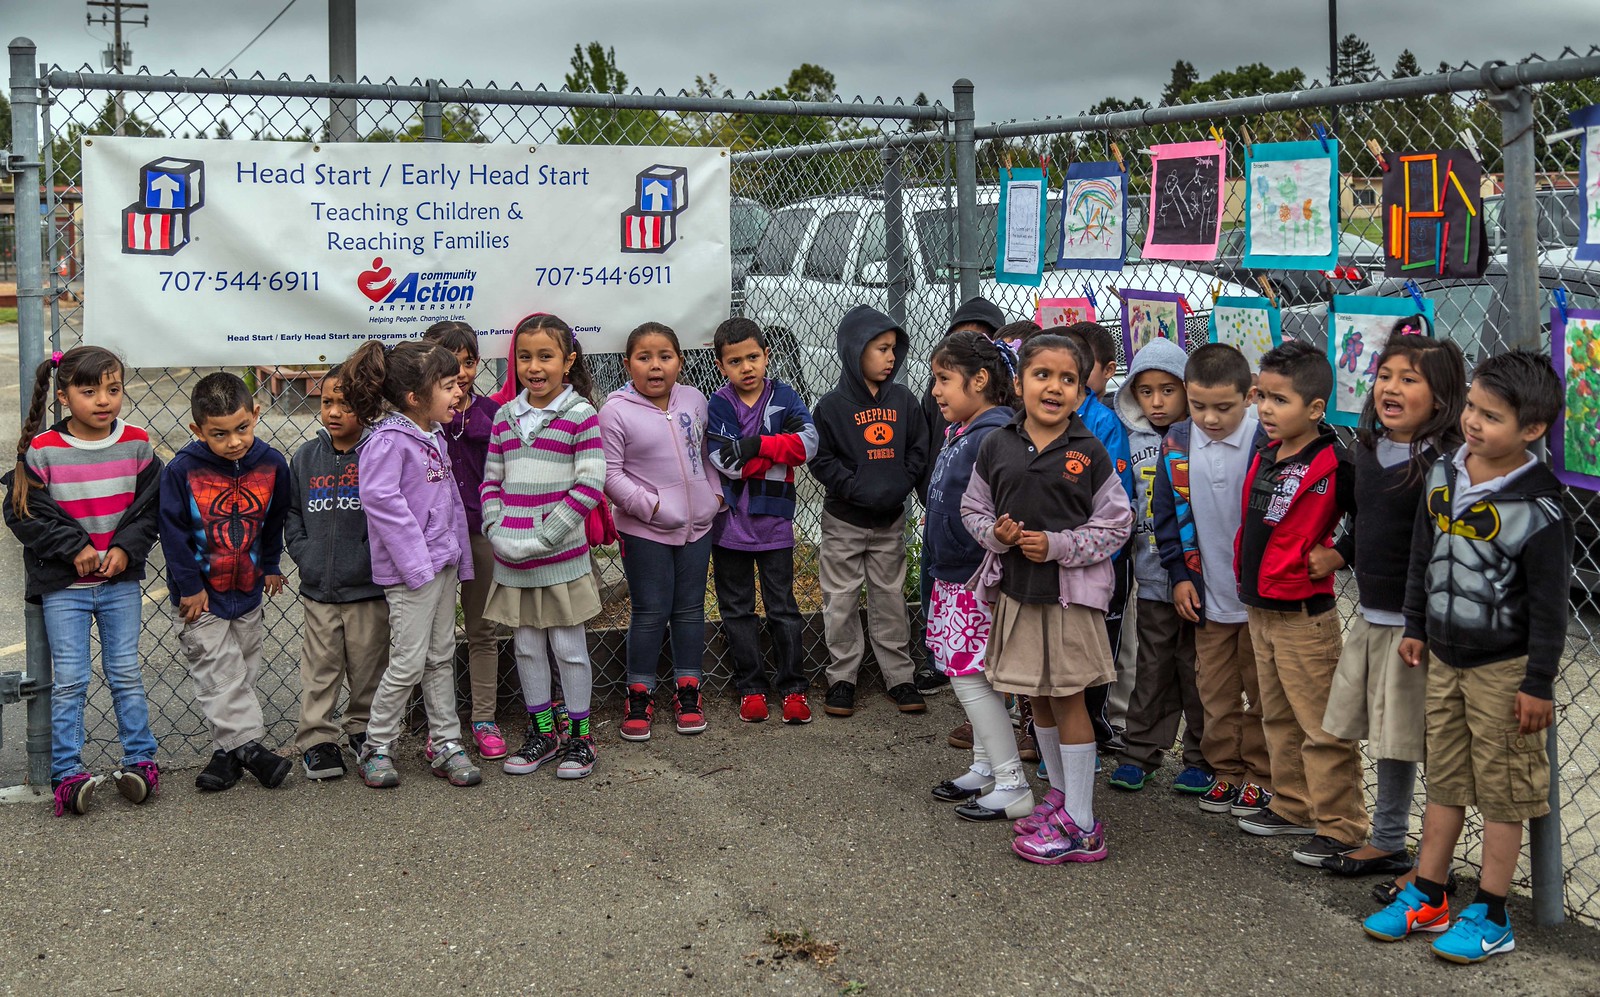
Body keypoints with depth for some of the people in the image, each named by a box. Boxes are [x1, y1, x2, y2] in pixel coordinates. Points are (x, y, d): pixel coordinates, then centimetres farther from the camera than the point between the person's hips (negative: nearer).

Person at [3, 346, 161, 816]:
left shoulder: (137, 444, -1)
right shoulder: (42, 450, -9)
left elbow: (151, 506, 3)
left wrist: (126, 548, -11)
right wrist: (74, 548, -14)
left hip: (121, 580, 2)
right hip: (63, 585, -2)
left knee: (125, 673, 8)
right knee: (69, 680, 1)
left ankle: (140, 760, 19)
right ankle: (67, 774, 9)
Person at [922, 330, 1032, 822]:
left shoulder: (994, 436, -20)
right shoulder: (959, 433, 12)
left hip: (978, 581, -10)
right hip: (953, 576, 10)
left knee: (971, 679, -6)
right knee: (972, 677, 16)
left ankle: (1013, 787, 1)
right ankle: (984, 770, 27)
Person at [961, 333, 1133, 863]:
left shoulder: (1090, 453, -8)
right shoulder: (996, 447, 1)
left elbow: (1116, 525, -5)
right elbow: (973, 508, 10)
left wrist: (1058, 546, -17)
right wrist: (996, 534, -11)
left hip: (1071, 591, -4)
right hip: (1016, 590, 4)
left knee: (1067, 699, -1)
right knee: (1039, 698, 15)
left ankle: (1081, 825, 7)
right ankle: (1062, 795, 33)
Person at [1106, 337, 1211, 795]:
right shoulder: (1132, 441, 6)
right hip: (1152, 574, 4)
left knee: (1197, 665, 7)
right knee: (1152, 667, 12)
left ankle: (1202, 757, 19)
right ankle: (1140, 752, 21)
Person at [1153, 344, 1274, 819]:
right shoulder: (1178, 445, -3)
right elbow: (1167, 514, 7)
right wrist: (1180, 575, 3)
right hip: (1208, 595, 4)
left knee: (1262, 691, 10)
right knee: (1215, 691, 14)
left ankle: (1262, 776, 22)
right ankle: (1226, 771, 27)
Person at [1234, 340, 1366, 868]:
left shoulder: (1333, 464, -17)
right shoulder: (1264, 454, 6)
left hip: (1304, 614, -8)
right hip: (1259, 607, 9)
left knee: (1321, 725, -1)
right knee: (1278, 716, 19)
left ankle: (1341, 824, 8)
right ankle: (1295, 807, 32)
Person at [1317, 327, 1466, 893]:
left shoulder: (1445, 463, -17)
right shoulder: (1368, 448, 8)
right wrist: (1339, 555, 15)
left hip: (1417, 624, -8)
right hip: (1371, 617, 8)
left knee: (1422, 742, 0)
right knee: (1384, 737, 18)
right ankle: (1387, 843, 33)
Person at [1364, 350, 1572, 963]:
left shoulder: (1538, 509, -20)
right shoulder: (1444, 476, -1)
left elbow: (1548, 606, -16)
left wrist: (1539, 684, -14)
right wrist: (1415, 628, 16)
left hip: (1504, 669, -6)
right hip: (1444, 658, 6)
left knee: (1502, 794, 6)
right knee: (1444, 783, 17)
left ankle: (1489, 917, 17)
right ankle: (1426, 899, 28)